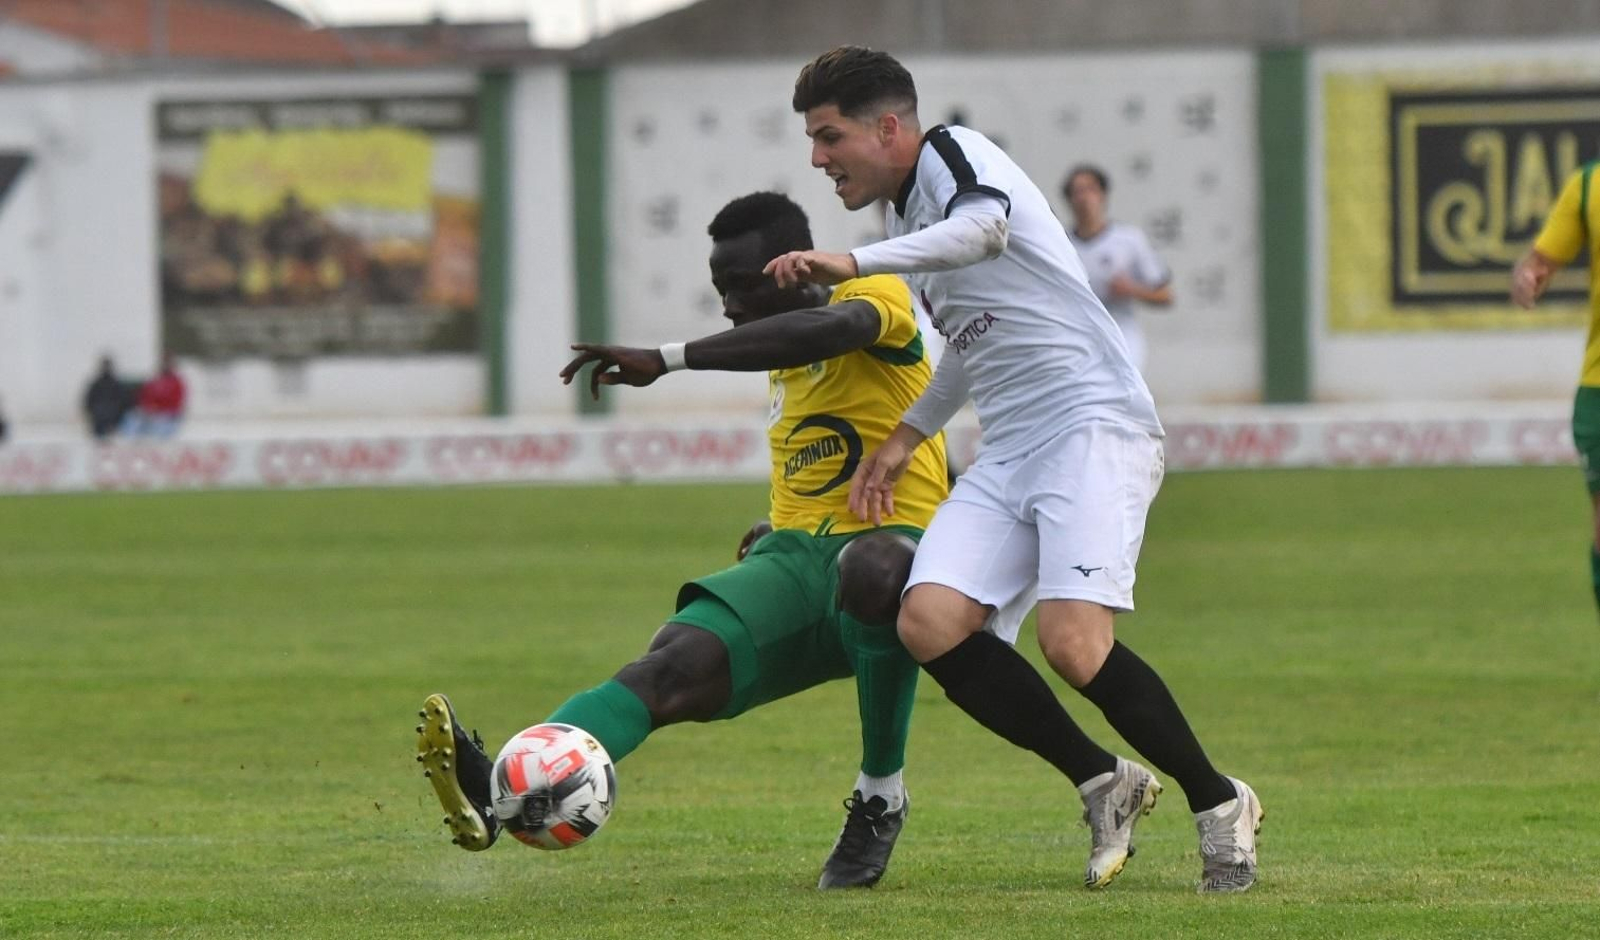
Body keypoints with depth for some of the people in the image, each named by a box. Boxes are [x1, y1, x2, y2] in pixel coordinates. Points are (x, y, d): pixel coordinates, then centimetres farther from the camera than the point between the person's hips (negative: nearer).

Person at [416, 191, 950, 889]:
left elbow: (828, 328, -26)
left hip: (896, 548, -6)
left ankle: (881, 798, -24)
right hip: (797, 556, 6)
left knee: (869, 569, -44)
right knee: (675, 666, -24)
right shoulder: (784, 369, 25)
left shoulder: (877, 295, -1)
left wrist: (666, 359, -32)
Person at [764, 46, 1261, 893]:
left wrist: (854, 264, -36)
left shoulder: (953, 157, -6)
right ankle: (1104, 783, 0)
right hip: (1008, 454, 9)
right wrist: (908, 435, 28)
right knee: (928, 623, -13)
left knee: (1072, 641, -24)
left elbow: (985, 226, -31)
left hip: (1094, 426, -9)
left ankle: (1217, 803, -3)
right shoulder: (908, 220, 21)